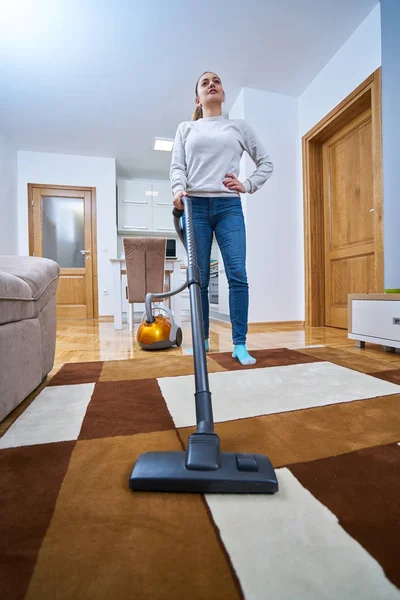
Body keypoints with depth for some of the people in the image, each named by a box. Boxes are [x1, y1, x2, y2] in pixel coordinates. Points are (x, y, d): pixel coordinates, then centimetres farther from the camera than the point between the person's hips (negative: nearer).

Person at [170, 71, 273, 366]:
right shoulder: (186, 128, 22)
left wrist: (248, 186, 4)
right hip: (195, 206, 1)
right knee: (199, 278, -3)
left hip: (229, 206, 0)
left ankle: (240, 344, -6)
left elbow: (266, 162, 20)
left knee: (238, 274, -13)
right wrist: (179, 189, -13)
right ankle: (203, 339, 10)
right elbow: (177, 165, 8)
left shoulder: (239, 126, 21)